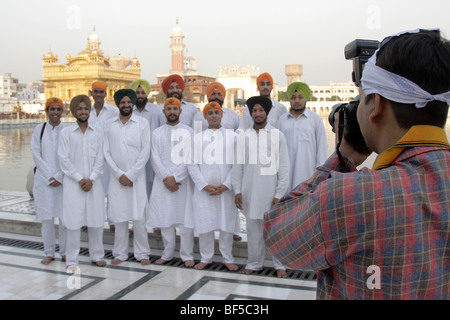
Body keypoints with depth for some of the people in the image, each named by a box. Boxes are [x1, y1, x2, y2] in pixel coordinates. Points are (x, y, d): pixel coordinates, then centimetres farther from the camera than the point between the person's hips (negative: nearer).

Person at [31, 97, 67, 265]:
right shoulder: (39, 130, 6)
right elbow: (36, 155, 1)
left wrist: (59, 178, -9)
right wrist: (49, 177, -6)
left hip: (64, 180, -1)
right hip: (44, 180, 1)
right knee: (46, 217, 3)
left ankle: (65, 251, 15)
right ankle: (49, 252, 15)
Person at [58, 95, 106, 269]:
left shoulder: (98, 132, 6)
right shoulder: (66, 132, 2)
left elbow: (100, 159, 3)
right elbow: (64, 159, -2)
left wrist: (91, 179, -7)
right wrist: (80, 179, -8)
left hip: (94, 182, 2)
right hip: (73, 183, -1)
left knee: (96, 220, 5)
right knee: (73, 222, -1)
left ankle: (97, 255, 20)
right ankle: (71, 259, 11)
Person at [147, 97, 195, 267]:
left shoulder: (188, 131, 6)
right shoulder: (157, 133, 11)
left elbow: (189, 159, -2)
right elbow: (155, 158, 4)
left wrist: (175, 178, -11)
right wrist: (165, 179, -8)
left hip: (183, 181, -2)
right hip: (162, 181, 2)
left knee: (186, 220, -4)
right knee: (165, 219, 5)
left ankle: (187, 255, 7)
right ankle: (167, 254, 18)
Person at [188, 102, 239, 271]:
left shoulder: (232, 136, 7)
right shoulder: (197, 138, 9)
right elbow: (192, 165, 3)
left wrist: (226, 185, -9)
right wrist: (204, 186, -7)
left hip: (226, 189, 0)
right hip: (203, 190, 1)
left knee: (227, 224, 3)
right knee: (204, 224, 3)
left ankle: (227, 258, 17)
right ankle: (206, 258, 18)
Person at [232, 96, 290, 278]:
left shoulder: (277, 135, 2)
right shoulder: (243, 136, 8)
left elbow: (284, 167, -1)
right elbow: (238, 165, 8)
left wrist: (279, 194, -6)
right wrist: (237, 191, 1)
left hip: (270, 190, -2)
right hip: (249, 191, 2)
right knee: (253, 228, 8)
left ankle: (280, 264, 16)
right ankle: (254, 263, 23)